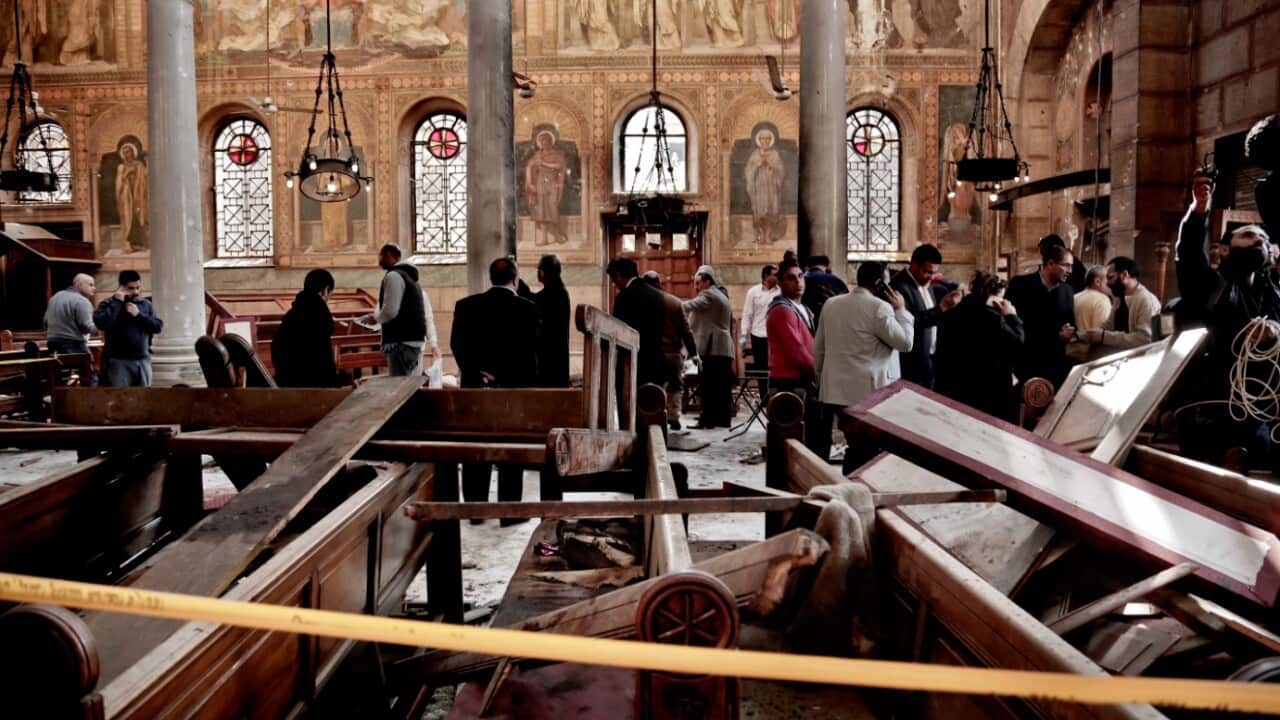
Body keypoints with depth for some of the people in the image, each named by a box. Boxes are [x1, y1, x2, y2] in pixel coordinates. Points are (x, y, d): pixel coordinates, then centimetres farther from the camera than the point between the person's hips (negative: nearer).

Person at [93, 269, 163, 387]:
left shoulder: (146, 304, 12)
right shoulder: (108, 304, 0)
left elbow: (158, 326, 3)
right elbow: (101, 324, -19)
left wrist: (139, 315, -9)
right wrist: (117, 302, -13)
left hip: (142, 360, 4)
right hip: (118, 361, -4)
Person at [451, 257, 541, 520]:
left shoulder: (466, 305, 1)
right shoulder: (527, 308, -7)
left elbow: (457, 344, -6)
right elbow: (530, 351, -10)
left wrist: (478, 374, -7)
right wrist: (529, 388, -5)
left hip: (475, 388, 3)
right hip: (515, 389, -2)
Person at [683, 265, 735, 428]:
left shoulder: (708, 295, -6)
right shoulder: (722, 296, 23)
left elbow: (690, 306, -20)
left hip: (712, 348, -10)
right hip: (724, 348, 10)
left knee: (708, 386, -8)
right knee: (722, 385, 8)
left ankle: (708, 419, -8)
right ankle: (723, 418, 9)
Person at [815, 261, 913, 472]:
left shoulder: (831, 304, 11)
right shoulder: (879, 307, -12)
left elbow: (818, 348, 16)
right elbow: (905, 342, -6)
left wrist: (822, 379, 25)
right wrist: (901, 310, 4)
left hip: (836, 390, 7)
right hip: (869, 392, -7)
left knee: (855, 447, 13)